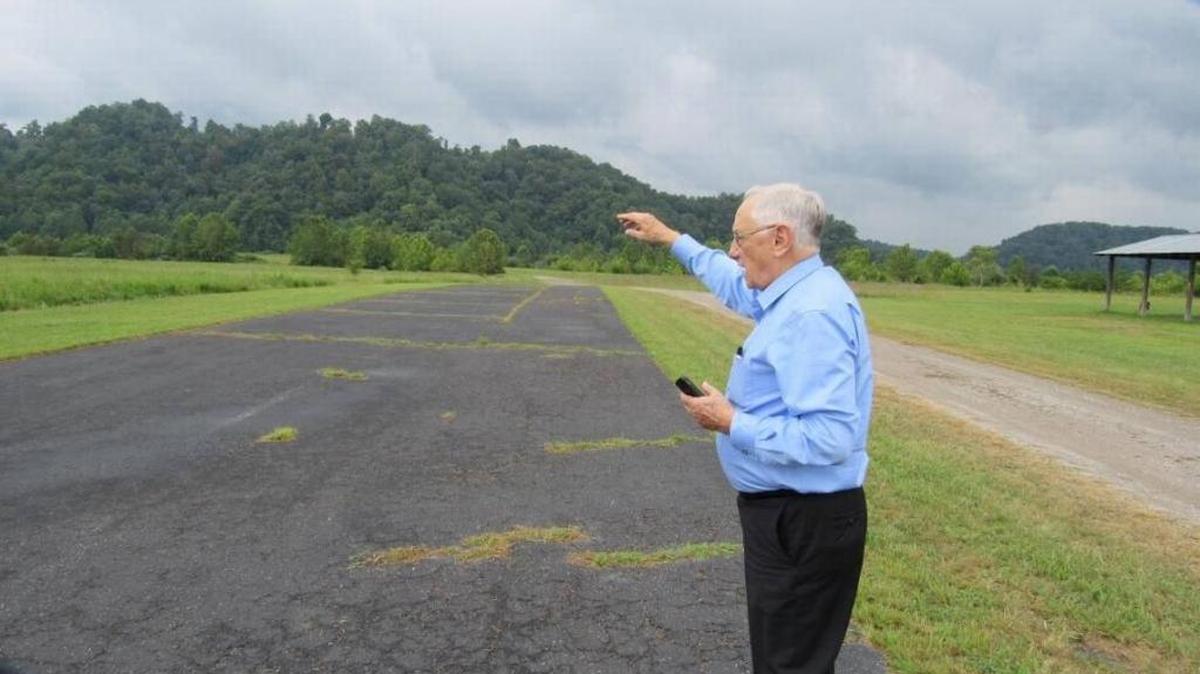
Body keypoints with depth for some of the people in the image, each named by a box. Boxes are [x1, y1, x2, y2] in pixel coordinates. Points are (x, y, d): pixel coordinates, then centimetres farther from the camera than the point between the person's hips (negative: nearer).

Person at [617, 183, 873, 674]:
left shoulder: (811, 313, -26)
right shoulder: (799, 293, 7)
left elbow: (827, 438, -33)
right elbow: (737, 286, 29)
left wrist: (731, 423, -22)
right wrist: (671, 239, 31)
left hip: (802, 523, -10)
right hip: (788, 513, 10)